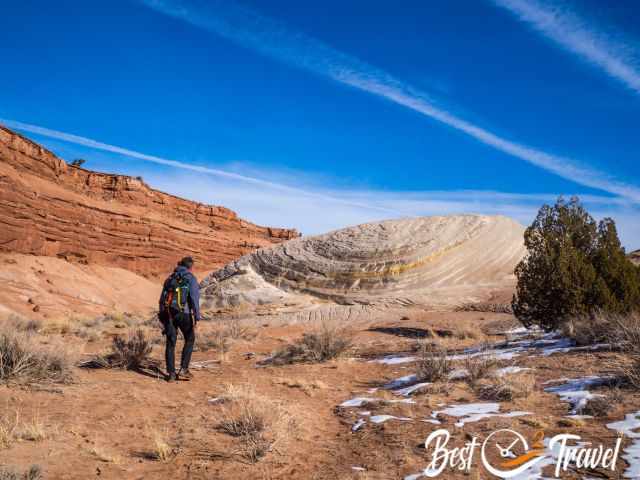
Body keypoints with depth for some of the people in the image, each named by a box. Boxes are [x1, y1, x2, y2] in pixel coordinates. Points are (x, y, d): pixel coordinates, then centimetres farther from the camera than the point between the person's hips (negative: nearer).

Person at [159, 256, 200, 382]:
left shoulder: (170, 278, 19)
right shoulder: (191, 278, 1)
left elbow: (162, 299, 17)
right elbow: (195, 298, -10)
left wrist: (162, 318, 21)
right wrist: (197, 317, -9)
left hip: (168, 313, 5)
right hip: (183, 313, -4)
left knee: (170, 343, 9)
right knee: (190, 339, 13)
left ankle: (171, 374, 7)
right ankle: (183, 369, 6)